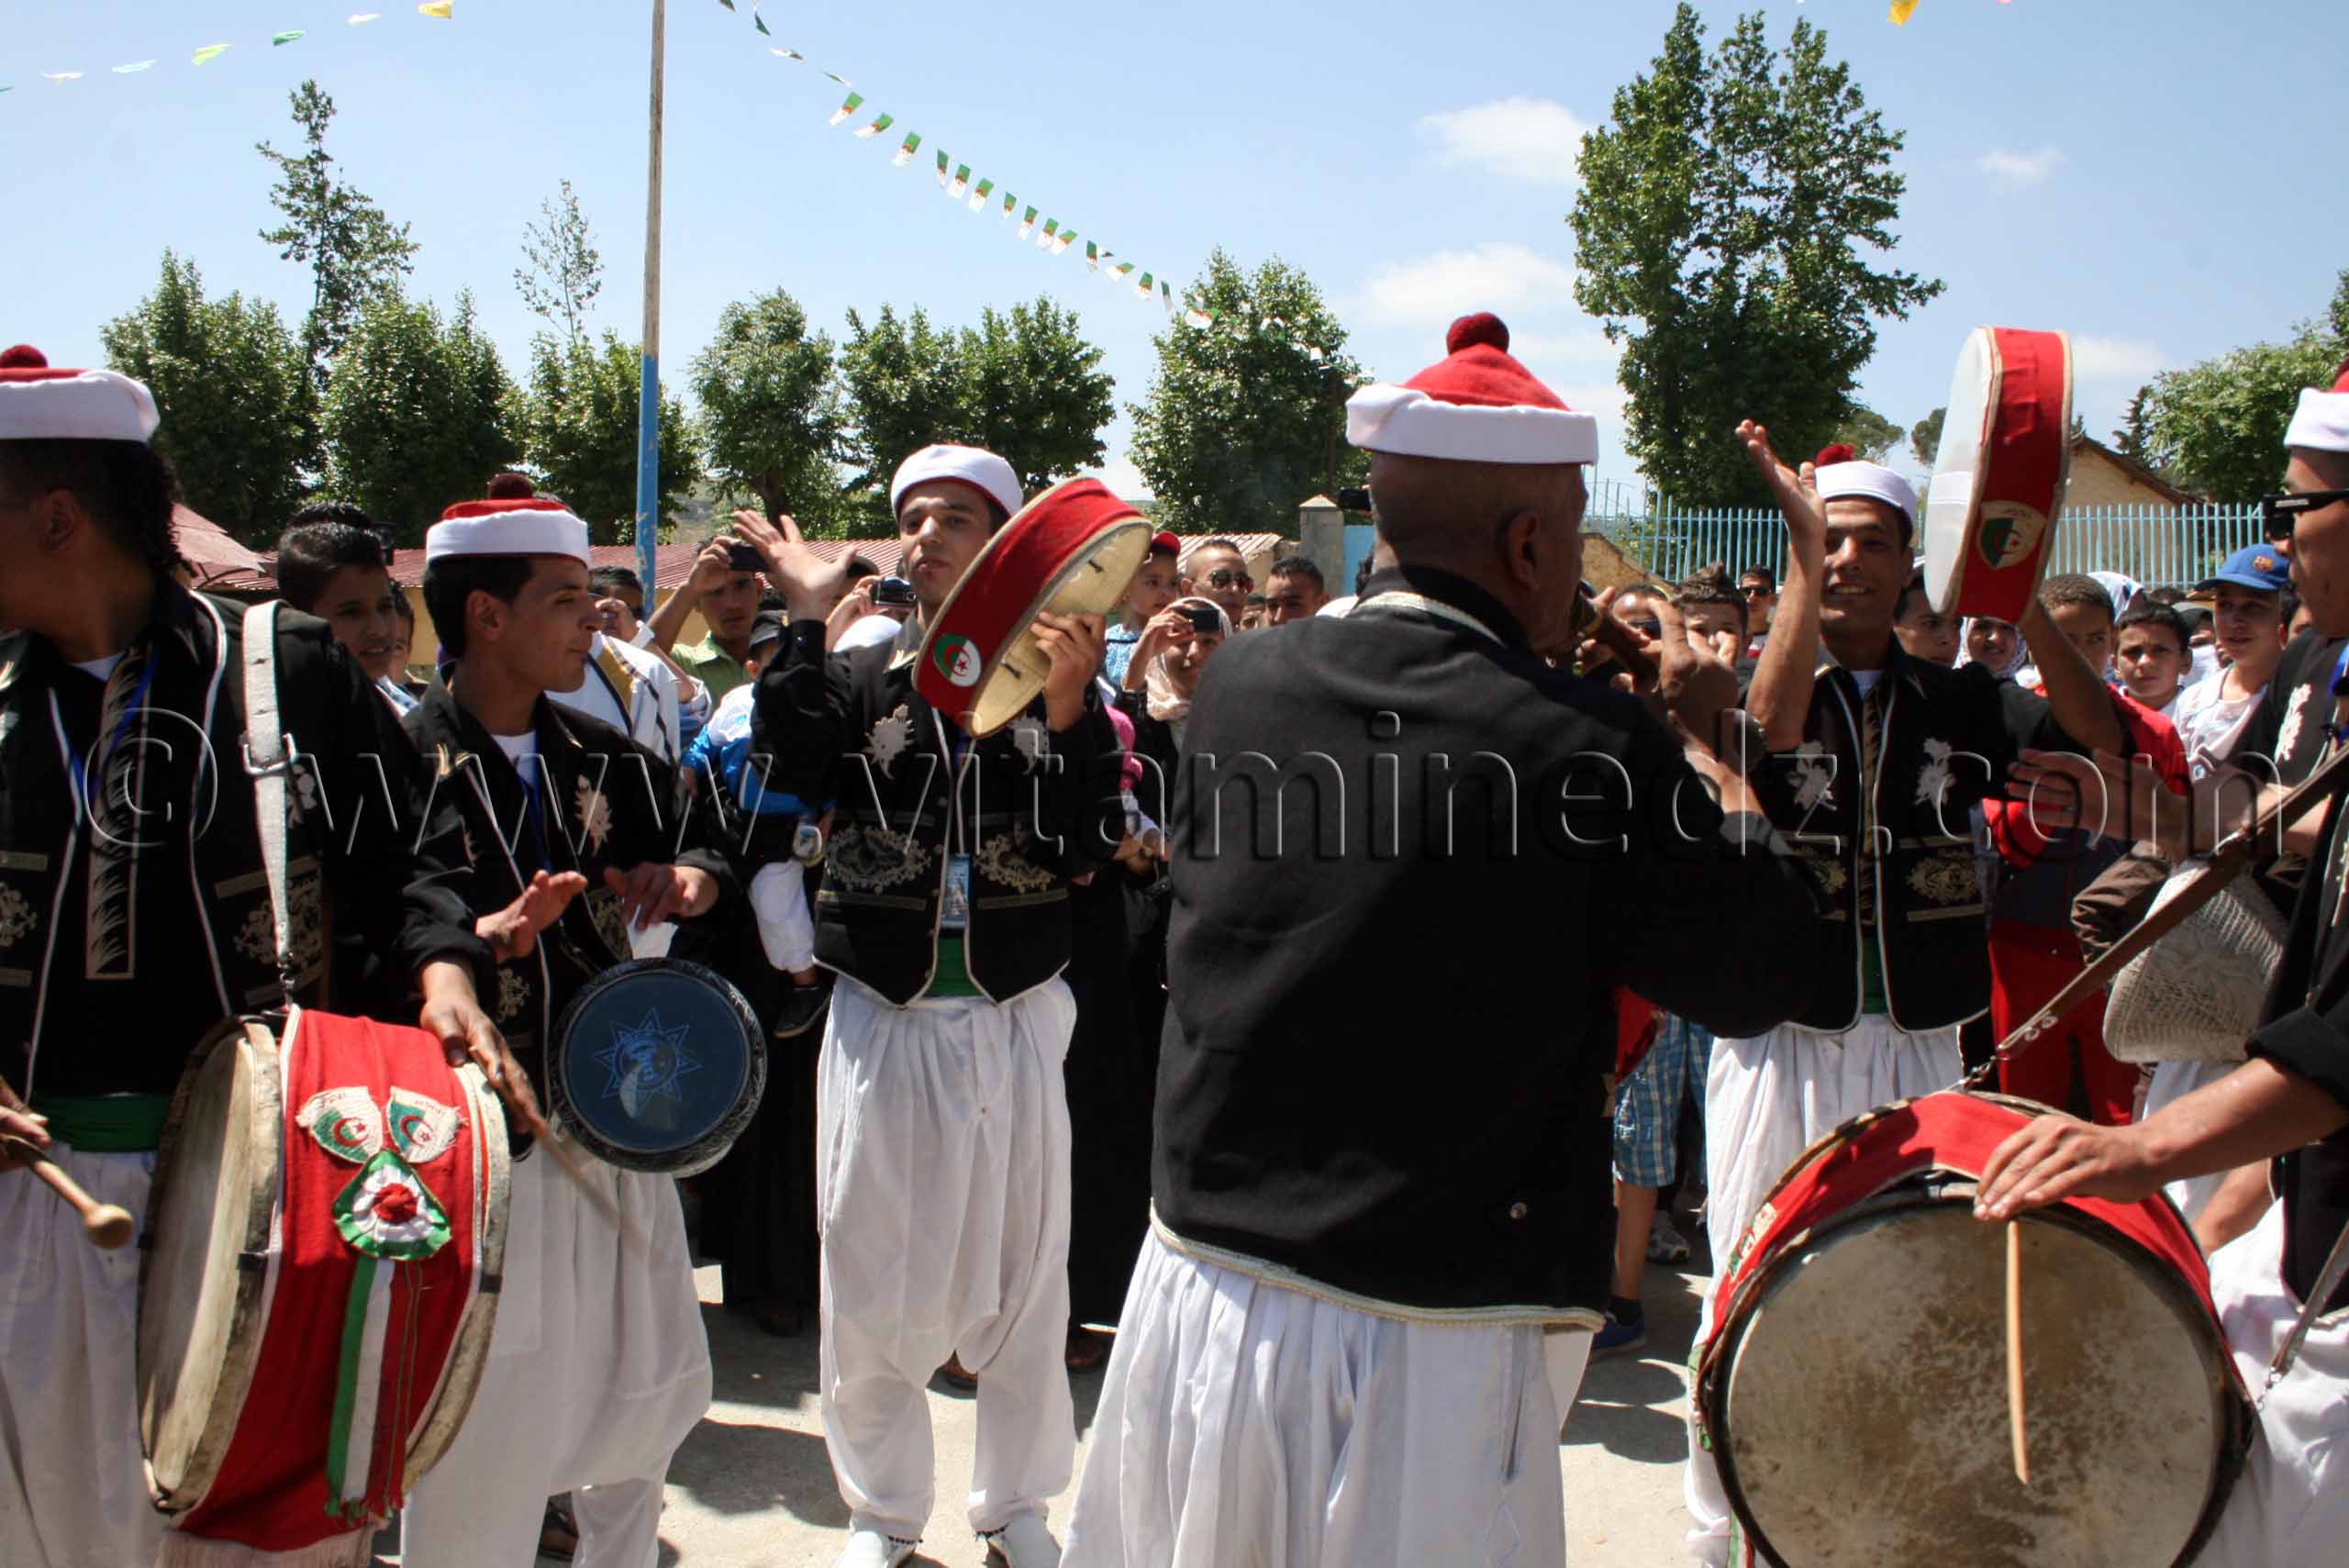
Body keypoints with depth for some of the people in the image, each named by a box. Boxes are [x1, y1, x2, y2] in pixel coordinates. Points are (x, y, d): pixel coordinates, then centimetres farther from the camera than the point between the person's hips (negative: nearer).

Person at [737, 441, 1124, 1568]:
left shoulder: (1056, 683, 1)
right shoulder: (858, 676, 3)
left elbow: (1089, 848, -10)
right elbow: (792, 769, -15)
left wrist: (1068, 708, -23)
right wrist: (805, 623, -17)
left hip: (1014, 1017, 0)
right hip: (881, 1018, 1)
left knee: (1022, 1268, 10)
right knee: (869, 1275, 8)